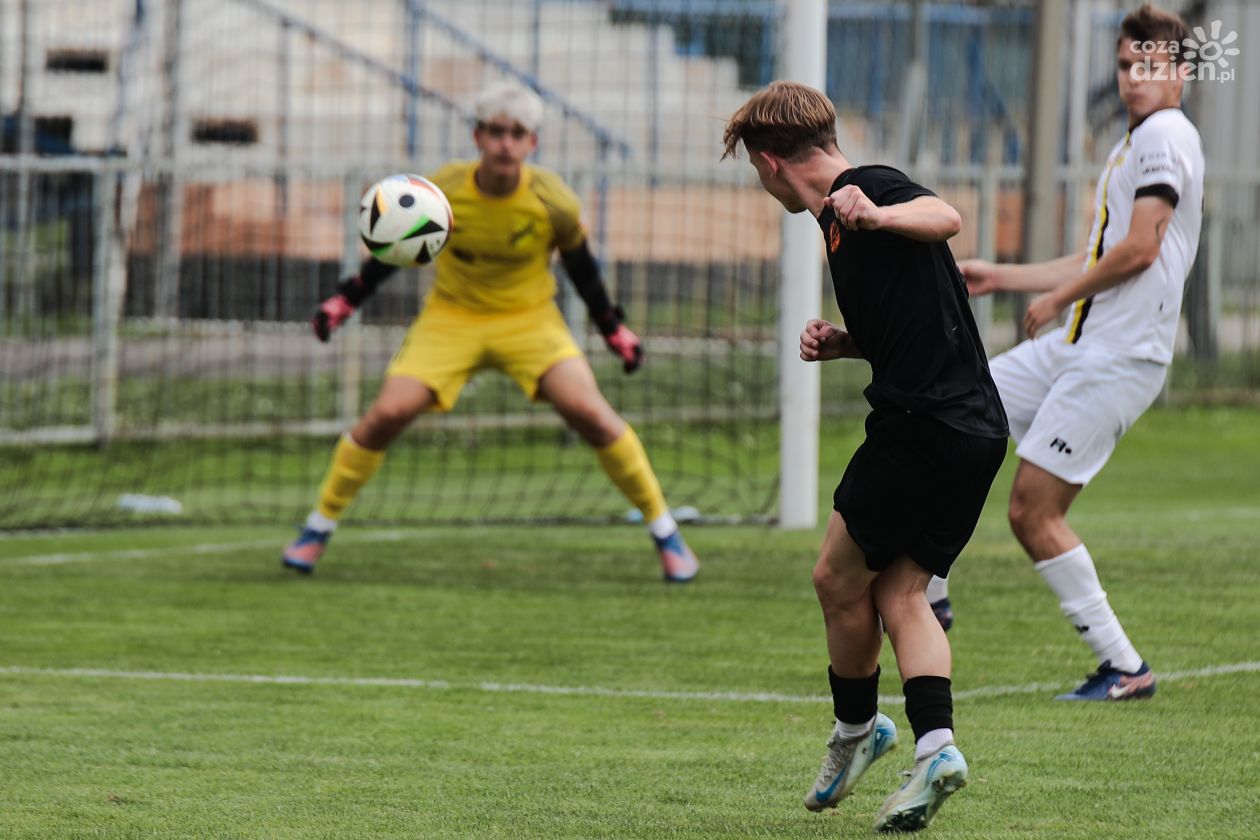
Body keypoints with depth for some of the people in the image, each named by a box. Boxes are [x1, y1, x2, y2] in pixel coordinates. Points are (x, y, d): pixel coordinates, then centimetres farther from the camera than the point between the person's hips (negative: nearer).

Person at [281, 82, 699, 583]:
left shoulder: (552, 201, -17)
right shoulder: (441, 191, -17)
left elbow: (579, 264, 2)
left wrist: (612, 326, 7)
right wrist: (347, 298, 0)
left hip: (529, 320, -1)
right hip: (450, 318, 1)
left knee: (589, 412, -20)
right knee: (388, 414, -16)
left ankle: (665, 533, -4)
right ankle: (318, 529, 3)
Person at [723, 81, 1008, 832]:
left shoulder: (870, 187, -8)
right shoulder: (841, 214, 22)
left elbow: (945, 218, -29)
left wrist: (877, 215, -47)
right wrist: (841, 343, 12)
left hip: (925, 424, -10)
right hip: (975, 429, 10)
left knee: (840, 578, 4)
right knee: (899, 593, 8)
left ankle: (856, 731, 20)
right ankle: (935, 746, -6)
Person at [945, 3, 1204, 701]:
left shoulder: (1167, 134, -11)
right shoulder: (1132, 145, 20)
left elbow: (1138, 251, -20)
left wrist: (1057, 298, -7)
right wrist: (1000, 278, 30)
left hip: (1119, 357, -10)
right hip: (1076, 346, 10)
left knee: (1033, 509, -12)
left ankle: (1124, 668, -6)